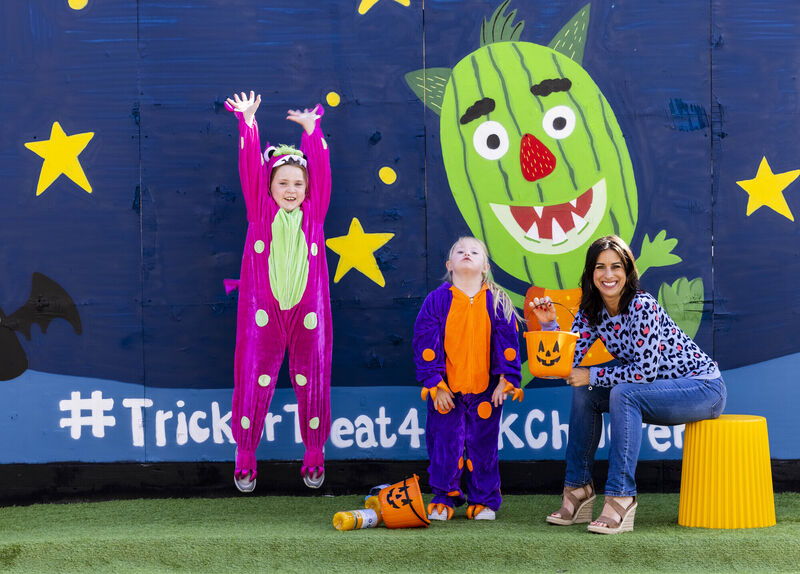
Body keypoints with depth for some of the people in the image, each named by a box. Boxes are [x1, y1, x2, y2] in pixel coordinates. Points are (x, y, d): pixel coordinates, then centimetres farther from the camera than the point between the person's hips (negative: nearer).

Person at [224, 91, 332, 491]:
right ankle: (245, 459, 14)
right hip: (263, 312, -1)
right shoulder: (261, 212, 5)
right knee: (254, 381, 2)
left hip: (308, 313, 1)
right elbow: (250, 169, -1)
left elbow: (320, 171, 4)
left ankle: (314, 456, 21)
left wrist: (311, 130, 1)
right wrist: (247, 124, -8)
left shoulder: (313, 213, 7)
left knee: (311, 382, 8)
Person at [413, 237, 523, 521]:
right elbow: (425, 344, -2)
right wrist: (435, 383, -5)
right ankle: (443, 500, 18)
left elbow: (509, 343, 3)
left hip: (485, 391, 1)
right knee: (445, 444, 4)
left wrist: (506, 380, -2)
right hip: (446, 391, 0)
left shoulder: (498, 302, 1)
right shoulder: (437, 300, -2)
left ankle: (483, 500, 22)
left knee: (483, 446, 8)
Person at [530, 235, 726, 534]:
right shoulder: (591, 311, -1)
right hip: (659, 391, 8)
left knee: (623, 393, -29)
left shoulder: (642, 306, -24)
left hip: (704, 388, -8)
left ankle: (621, 499, -28)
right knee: (585, 393, -4)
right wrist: (549, 324, -15)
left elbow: (646, 370, -26)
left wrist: (593, 376, -20)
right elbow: (569, 361, -4)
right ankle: (578, 490, 4)